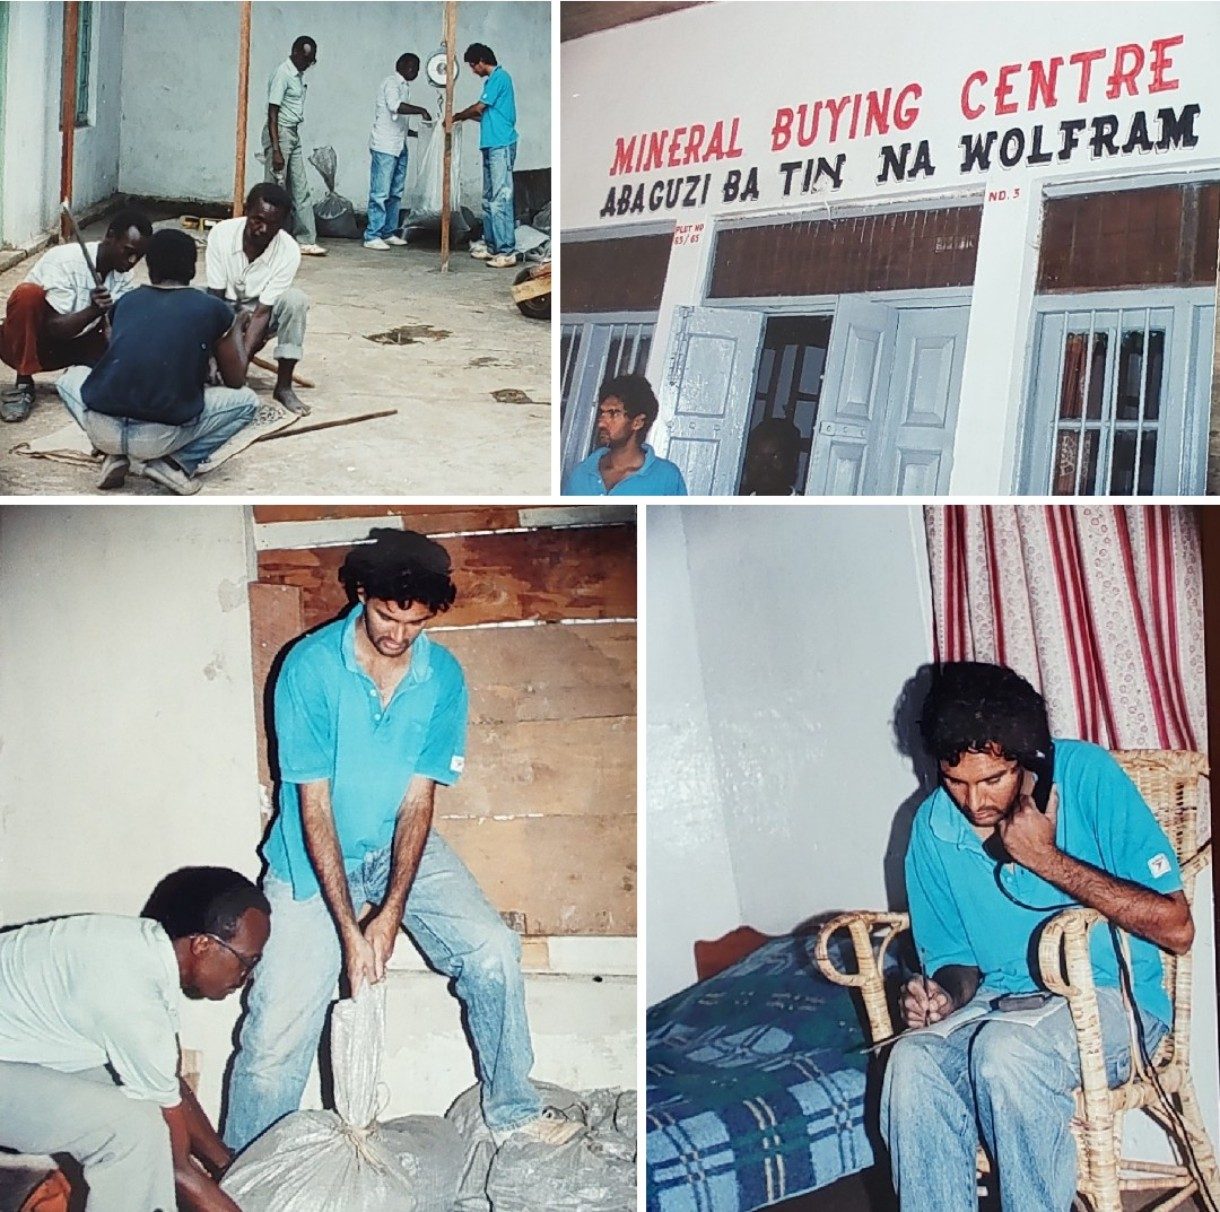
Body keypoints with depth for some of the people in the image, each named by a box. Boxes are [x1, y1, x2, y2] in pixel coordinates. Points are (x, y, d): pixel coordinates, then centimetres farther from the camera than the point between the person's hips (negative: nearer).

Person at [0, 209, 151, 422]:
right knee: (28, 293, -36)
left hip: (72, 345, 5)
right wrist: (94, 310, -45)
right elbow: (53, 329, -30)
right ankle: (23, 384, -22)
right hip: (28, 343, -5)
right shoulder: (65, 261, -26)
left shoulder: (124, 276, -8)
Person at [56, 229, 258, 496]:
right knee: (246, 400, 23)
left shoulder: (126, 301, 18)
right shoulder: (212, 308, 9)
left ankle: (114, 456, 13)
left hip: (102, 429, 3)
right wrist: (238, 330, 39)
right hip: (162, 437, -3)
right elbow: (236, 381, 21)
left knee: (69, 378, 37)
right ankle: (176, 462, 3)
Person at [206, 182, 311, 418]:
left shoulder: (288, 252, -25)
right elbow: (215, 298, -21)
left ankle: (284, 385, -23)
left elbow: (262, 312, -26)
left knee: (296, 299, -30)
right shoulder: (221, 234, -23)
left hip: (255, 312, 0)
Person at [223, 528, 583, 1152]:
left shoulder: (444, 677, -10)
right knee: (276, 1035, -11)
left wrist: (390, 914, -20)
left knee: (494, 951, -12)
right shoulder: (310, 667, -21)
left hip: (402, 844, 3)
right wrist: (349, 931, -25)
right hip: (315, 857, -3)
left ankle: (511, 1108, 10)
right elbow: (315, 806, -20)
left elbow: (418, 800, -9)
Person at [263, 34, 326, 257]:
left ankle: (306, 240, 8)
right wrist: (276, 151, -22)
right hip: (279, 134, -9)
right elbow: (272, 114, -17)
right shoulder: (282, 75, -14)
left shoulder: (299, 75, 13)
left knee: (300, 190, 7)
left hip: (293, 135, 9)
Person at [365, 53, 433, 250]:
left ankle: (389, 232, 16)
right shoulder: (391, 83, -9)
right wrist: (421, 110, -22)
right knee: (380, 192, -9)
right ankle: (372, 236, -8)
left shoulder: (404, 86, 19)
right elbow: (394, 106, -28)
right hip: (384, 146, -9)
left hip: (399, 146, 9)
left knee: (396, 192, 10)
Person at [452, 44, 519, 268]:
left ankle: (507, 251, -15)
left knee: (501, 198, -13)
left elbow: (479, 108, -9)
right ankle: (491, 244, 17)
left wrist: (456, 117, 5)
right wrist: (465, 116, 17)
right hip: (491, 146, 10)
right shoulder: (493, 79, 21)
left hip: (501, 146, -10)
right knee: (489, 198, 12)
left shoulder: (499, 77, -9)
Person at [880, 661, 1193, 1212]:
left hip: (1111, 997, -3)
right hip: (1001, 1001, 4)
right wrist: (946, 995, -13)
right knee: (912, 1061, -29)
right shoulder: (933, 827, -2)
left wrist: (1047, 859, -23)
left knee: (1006, 1047, -34)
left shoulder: (1086, 776, -14)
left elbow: (1177, 930, -17)